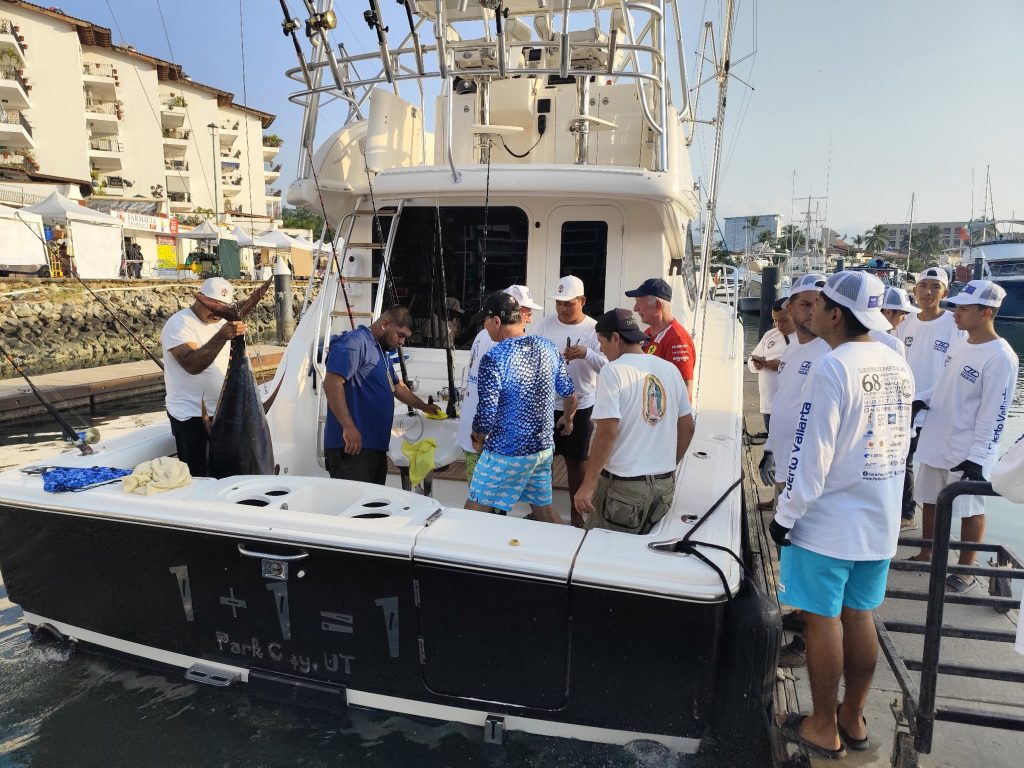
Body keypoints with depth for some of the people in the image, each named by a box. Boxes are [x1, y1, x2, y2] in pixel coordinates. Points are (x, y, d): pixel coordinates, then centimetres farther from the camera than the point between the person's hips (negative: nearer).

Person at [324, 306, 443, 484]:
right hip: (352, 446, -10)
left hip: (375, 446, 10)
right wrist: (348, 427, -24)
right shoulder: (354, 342, -11)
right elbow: (332, 383, -21)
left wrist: (424, 407, 39)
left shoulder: (381, 352, 21)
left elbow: (396, 386, 35)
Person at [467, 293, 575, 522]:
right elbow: (568, 392, 11)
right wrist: (568, 419, 30)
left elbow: (486, 414, -20)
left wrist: (478, 440, 1)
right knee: (544, 509, 19)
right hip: (544, 447, 7)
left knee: (475, 511, 7)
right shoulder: (548, 347, 1)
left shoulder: (494, 359, -20)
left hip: (506, 453, -7)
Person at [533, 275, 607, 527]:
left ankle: (575, 512, 28)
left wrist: (586, 354, -33)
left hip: (580, 406, -2)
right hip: (545, 403, 2)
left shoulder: (593, 329, -9)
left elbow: (606, 365, -16)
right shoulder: (545, 324, -2)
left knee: (576, 460, 12)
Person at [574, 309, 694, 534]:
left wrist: (588, 485, -14)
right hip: (665, 483, 6)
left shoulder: (613, 371, -12)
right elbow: (687, 427, 12)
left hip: (624, 484, -6)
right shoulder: (670, 369, 6)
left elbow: (607, 432, -18)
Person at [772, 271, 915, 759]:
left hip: (828, 521, -7)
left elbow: (812, 457, -20)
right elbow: (900, 443, 13)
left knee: (823, 619, 6)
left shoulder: (833, 368, -19)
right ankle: (853, 718, 32)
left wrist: (785, 515, -10)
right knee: (859, 615, 17)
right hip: (880, 519, 7)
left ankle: (824, 729, 21)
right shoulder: (898, 366, 5)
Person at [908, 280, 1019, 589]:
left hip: (967, 453, -8)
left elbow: (994, 414, -20)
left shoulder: (1000, 357, -18)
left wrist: (977, 456, -21)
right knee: (930, 500, 18)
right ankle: (926, 554, 35)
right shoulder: (959, 345, 7)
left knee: (969, 509, 8)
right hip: (936, 443, 8)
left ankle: (966, 569, 24)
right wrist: (920, 399, 1)